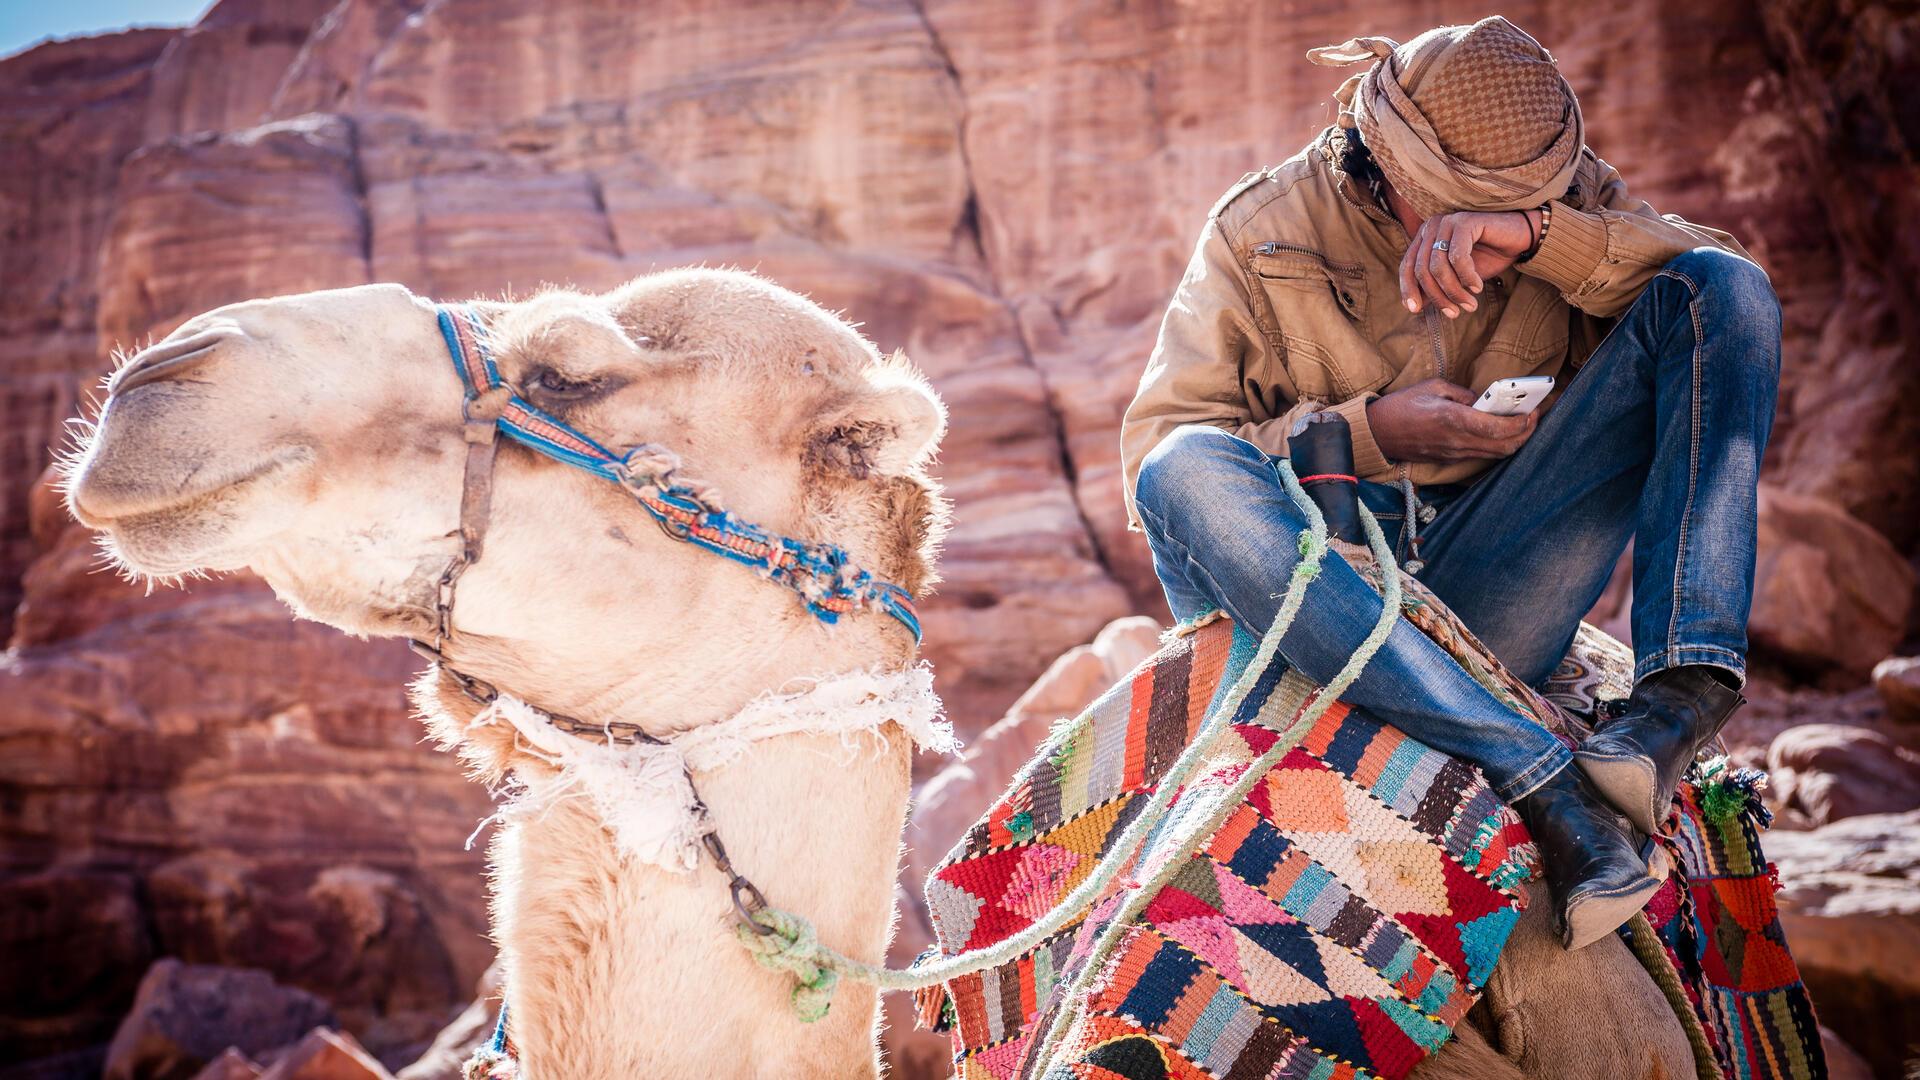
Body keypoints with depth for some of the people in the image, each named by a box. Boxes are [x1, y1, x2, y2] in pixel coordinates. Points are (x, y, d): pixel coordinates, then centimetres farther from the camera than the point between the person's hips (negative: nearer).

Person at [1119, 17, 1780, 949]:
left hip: (1485, 592, 2)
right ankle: (1535, 775, -41)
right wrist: (1367, 431, -17)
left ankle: (1683, 692, -28)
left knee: (1719, 290, -8)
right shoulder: (1257, 234, 2)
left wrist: (1536, 234, -21)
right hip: (1313, 600, -1)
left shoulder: (1568, 200, 10)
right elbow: (1150, 458, -6)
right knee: (1187, 471, -35)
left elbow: (1728, 285, -7)